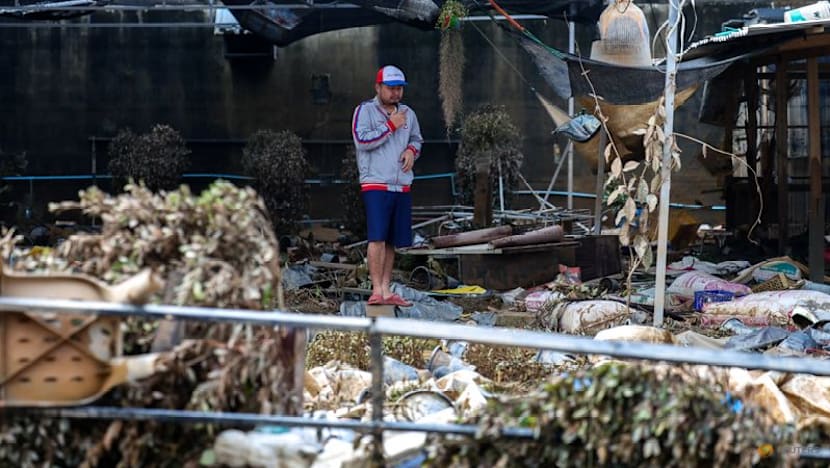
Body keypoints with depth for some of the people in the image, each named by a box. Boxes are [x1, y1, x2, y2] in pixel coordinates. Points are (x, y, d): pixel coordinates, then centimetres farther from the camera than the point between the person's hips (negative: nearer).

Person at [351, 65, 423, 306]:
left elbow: (417, 139, 28)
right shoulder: (365, 110, -2)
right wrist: (390, 126, -12)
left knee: (392, 241, 8)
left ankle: (386, 290, 13)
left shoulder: (407, 113, 16)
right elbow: (362, 140, -14)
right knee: (377, 237, -15)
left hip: (402, 185, 6)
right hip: (376, 184, -6)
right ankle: (376, 290, -17)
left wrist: (412, 150, 5)